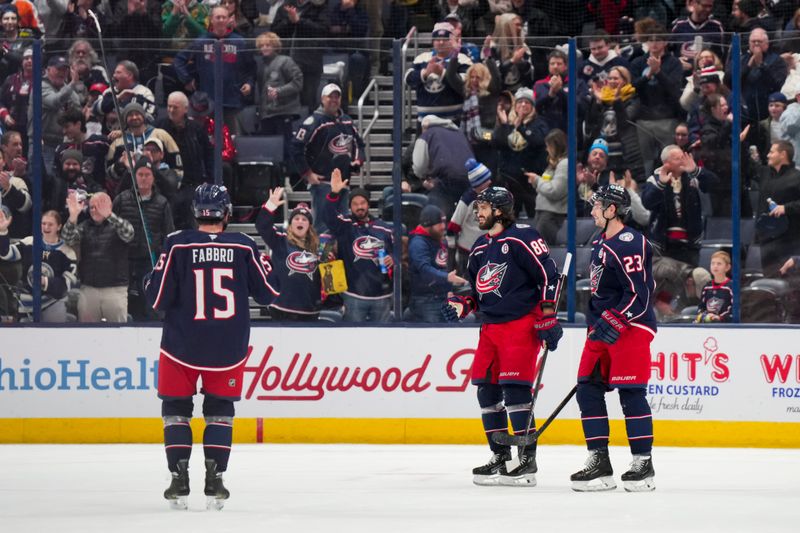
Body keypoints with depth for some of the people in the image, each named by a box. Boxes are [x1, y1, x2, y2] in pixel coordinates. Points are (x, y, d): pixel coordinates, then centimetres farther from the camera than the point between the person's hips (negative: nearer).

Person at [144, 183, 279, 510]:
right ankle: (214, 481, 5)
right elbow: (268, 293, 4)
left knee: (176, 408, 11)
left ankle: (179, 479, 2)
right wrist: (267, 265, 23)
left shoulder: (177, 246, -9)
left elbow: (159, 298, -9)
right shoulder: (244, 247, -4)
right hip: (228, 347, 1)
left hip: (182, 345, -1)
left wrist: (150, 280, 12)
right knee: (220, 410, 13)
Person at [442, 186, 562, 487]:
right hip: (491, 326, 9)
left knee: (515, 388, -13)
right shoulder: (479, 248, 17)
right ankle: (500, 459, 14)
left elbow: (549, 275, -13)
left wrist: (548, 317, -16)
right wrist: (463, 305, 6)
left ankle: (527, 461, -10)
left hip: (521, 324, -9)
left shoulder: (521, 238, -10)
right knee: (487, 390, 6)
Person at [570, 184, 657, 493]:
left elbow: (639, 295, -20)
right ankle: (599, 463, 6)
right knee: (588, 390, 3)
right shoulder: (600, 245, 16)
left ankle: (643, 464, -4)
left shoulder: (630, 244, -15)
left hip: (630, 327, -10)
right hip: (603, 328, 10)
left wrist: (615, 322, -25)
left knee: (630, 392, -10)